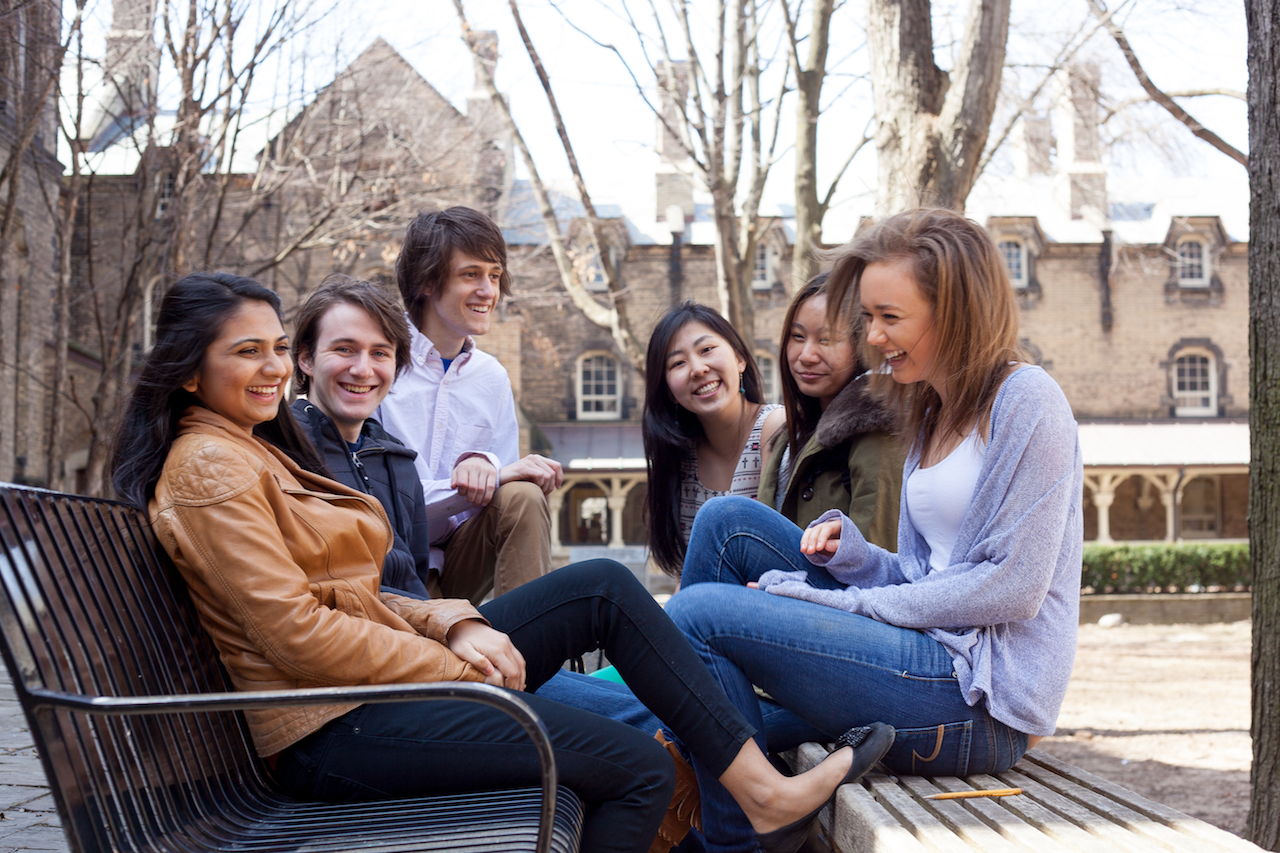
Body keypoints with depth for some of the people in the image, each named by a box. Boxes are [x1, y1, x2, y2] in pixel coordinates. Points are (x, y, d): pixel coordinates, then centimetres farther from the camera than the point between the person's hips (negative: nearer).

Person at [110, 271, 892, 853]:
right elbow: (295, 633, -21)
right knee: (639, 769, -16)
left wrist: (457, 625, -2)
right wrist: (455, 668, -14)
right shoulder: (210, 468, -13)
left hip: (384, 678, 10)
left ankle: (761, 787, -2)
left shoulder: (260, 450, 19)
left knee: (605, 587, 0)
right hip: (333, 732, -10)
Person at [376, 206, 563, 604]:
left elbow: (501, 485, 7)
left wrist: (483, 464, -17)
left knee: (522, 496, -23)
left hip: (456, 563, 6)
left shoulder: (491, 377, 10)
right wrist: (477, 482, -23)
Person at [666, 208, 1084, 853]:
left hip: (978, 700, -9)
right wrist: (850, 552, -5)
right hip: (933, 657, 9)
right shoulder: (934, 413, 19)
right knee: (727, 521, 1)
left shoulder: (1026, 400, -9)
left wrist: (848, 604, -13)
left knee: (702, 613, -15)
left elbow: (1013, 587, -16)